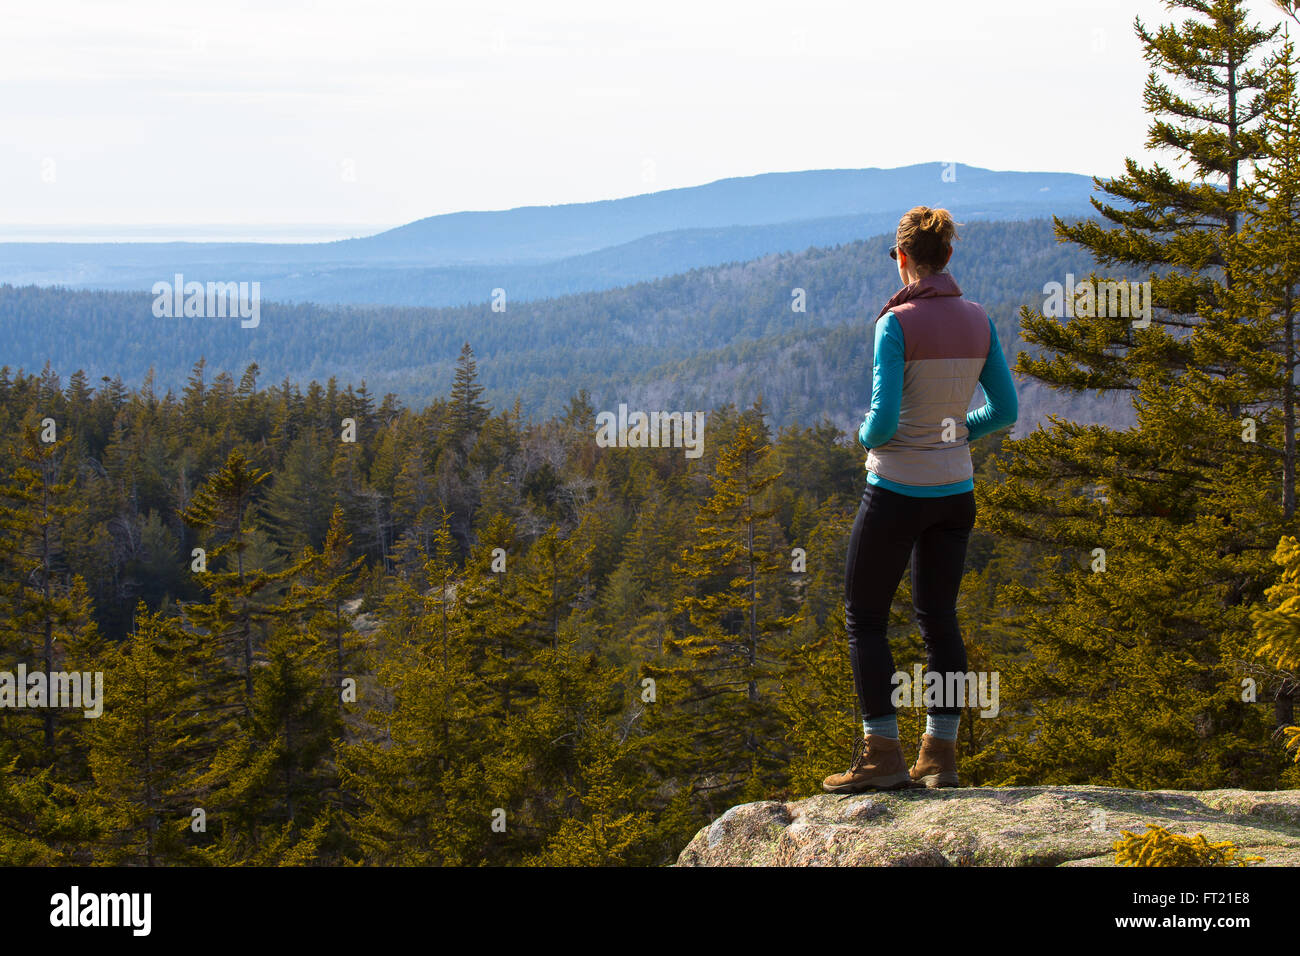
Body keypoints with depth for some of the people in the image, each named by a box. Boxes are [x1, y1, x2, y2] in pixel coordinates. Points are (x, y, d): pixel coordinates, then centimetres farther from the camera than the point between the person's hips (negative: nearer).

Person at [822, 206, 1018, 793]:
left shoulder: (897, 324, -16)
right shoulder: (978, 322, 1)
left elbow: (884, 419, -20)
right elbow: (1004, 410, 6)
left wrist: (867, 437, 1)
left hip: (896, 490, -6)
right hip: (955, 491, 6)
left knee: (864, 618, 6)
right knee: (939, 618, 14)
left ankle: (882, 754, 1)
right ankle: (940, 755, 13)